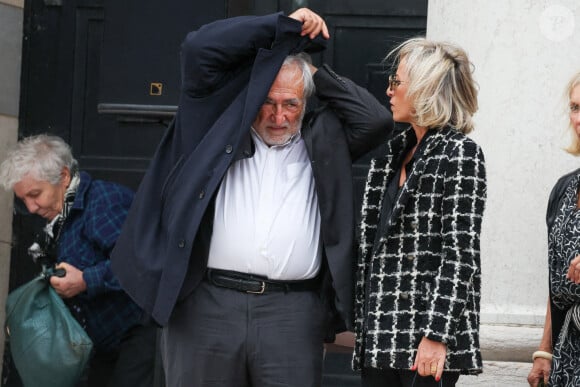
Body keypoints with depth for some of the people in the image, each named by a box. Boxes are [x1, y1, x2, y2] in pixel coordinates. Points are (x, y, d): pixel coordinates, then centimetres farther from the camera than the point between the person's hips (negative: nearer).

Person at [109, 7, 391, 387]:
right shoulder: (224, 124, 12)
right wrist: (283, 25, 6)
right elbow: (200, 49, 3)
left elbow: (377, 120, 5)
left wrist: (316, 72, 12)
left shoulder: (322, 140, 17)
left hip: (292, 313, 1)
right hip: (207, 304, -1)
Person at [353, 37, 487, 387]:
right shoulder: (392, 152, 16)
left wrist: (438, 335, -19)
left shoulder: (460, 154, -6)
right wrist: (361, 323, 14)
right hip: (380, 335, 7)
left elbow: (461, 253, -13)